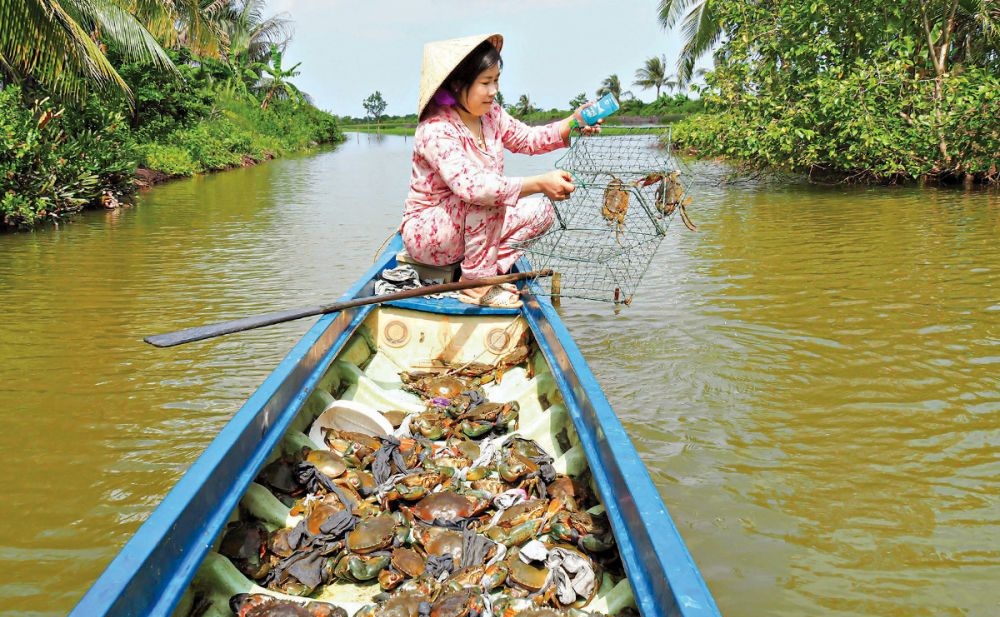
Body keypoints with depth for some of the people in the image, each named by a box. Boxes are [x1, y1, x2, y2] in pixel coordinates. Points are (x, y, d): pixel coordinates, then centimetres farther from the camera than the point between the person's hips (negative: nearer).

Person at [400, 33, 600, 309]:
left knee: (540, 210, -6)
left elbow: (529, 139, 14)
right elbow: (470, 185, -41)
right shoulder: (436, 130, -27)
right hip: (426, 233, -8)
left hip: (471, 227, 8)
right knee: (485, 197, -33)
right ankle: (477, 283, -22)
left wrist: (573, 123, -6)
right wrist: (539, 183, -44)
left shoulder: (491, 114, 0)